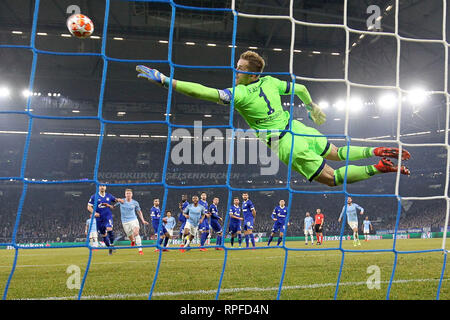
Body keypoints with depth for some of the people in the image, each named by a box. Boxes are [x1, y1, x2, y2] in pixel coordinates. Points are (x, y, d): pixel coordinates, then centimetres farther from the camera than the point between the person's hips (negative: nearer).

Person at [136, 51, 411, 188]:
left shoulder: (240, 94, -17)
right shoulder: (270, 81, 4)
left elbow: (205, 92, -25)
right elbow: (300, 88, 17)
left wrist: (165, 80, -25)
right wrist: (312, 106, 37)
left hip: (286, 145, -7)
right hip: (300, 130, 7)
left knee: (332, 178, 5)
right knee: (339, 153, 28)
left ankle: (380, 168, -9)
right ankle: (378, 152, 16)